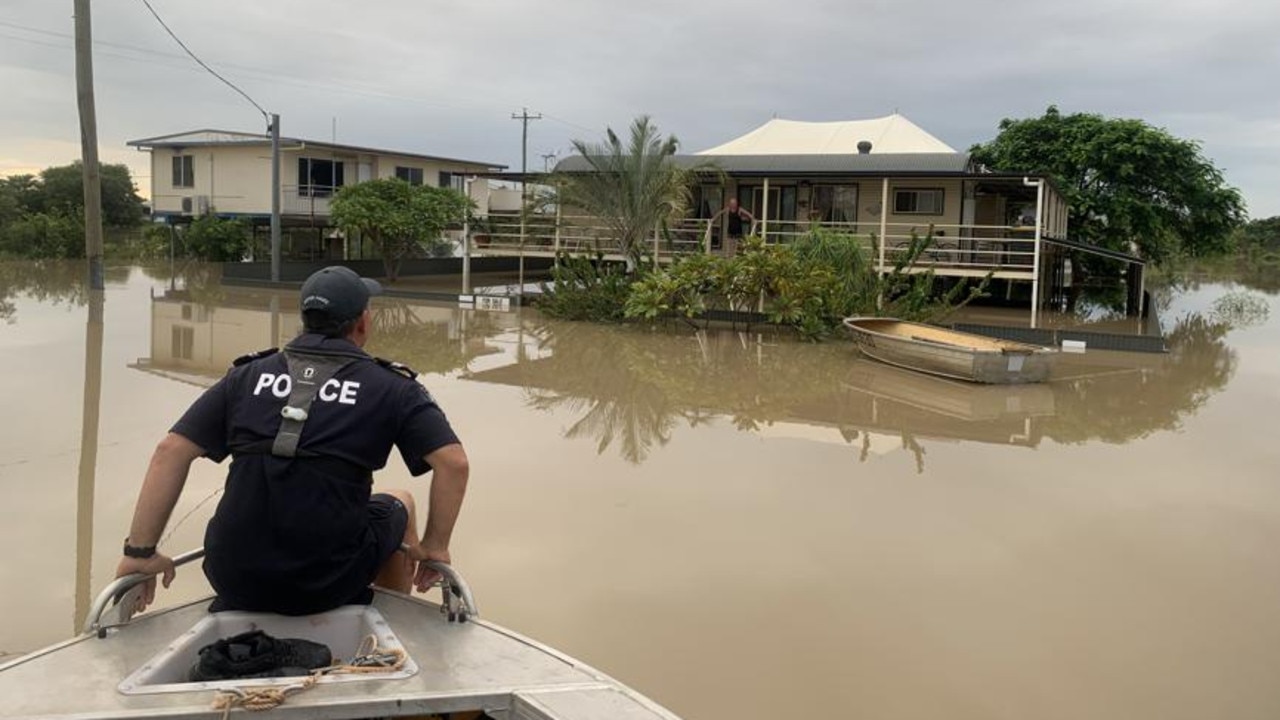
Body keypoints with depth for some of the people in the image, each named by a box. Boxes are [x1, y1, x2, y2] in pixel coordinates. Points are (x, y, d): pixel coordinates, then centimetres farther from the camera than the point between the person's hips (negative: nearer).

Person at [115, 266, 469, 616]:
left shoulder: (248, 375, 8)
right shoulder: (391, 386, 0)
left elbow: (171, 450, 2)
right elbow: (454, 462, -8)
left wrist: (141, 551, 5)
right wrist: (434, 545, 3)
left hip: (236, 583, 3)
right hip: (331, 585, -3)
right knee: (399, 503, 28)